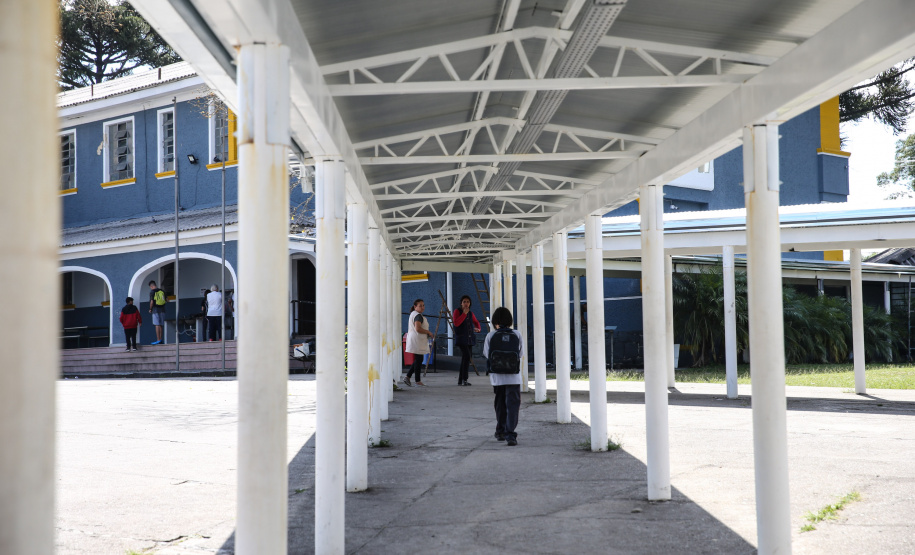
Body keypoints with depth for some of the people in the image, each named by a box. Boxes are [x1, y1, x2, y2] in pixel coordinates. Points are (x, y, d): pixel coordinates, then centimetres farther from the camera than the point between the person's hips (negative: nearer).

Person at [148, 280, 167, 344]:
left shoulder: (152, 292, -8)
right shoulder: (162, 291, 8)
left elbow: (152, 302, -13)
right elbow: (167, 300, 8)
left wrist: (150, 309, 0)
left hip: (155, 310, -5)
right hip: (162, 310, 5)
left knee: (157, 325, -6)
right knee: (161, 325, 9)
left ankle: (158, 340, -9)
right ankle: (160, 339, 13)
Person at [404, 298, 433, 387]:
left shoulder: (412, 314, 18)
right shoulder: (418, 316, -15)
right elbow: (418, 329, -25)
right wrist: (428, 332, -15)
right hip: (417, 341, -11)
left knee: (417, 360, 14)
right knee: (418, 360, -5)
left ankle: (407, 377, 10)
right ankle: (418, 380, 0)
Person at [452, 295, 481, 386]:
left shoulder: (470, 313, 15)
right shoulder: (457, 311, -2)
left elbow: (476, 322, 32)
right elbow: (456, 323, -16)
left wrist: (478, 328, 10)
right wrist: (464, 313, -15)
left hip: (470, 339, 7)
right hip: (461, 339, -7)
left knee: (465, 358, 7)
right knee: (467, 356, -21)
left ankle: (460, 380, 15)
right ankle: (464, 379, -19)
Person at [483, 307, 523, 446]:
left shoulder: (491, 335, -5)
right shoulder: (517, 335, -3)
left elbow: (486, 355, 1)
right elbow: (520, 354, 2)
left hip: (497, 377, 1)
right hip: (513, 377, -1)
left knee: (500, 404, 18)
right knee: (512, 405, -1)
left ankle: (500, 432, 31)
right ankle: (510, 434, -14)